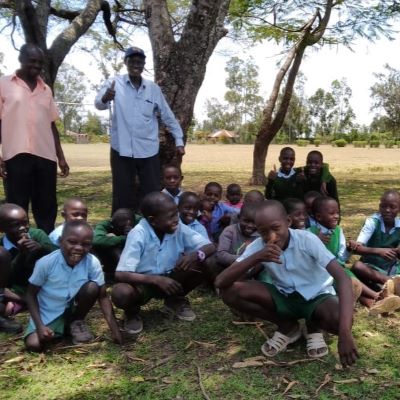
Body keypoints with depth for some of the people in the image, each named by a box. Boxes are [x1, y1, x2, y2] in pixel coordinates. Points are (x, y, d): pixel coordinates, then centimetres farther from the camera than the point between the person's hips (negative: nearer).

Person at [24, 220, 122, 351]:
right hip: (48, 313, -2)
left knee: (93, 287, -25)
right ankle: (60, 327, 8)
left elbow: (103, 297, -15)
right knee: (33, 345, -23)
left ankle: (77, 322, 1)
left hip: (73, 307, 2)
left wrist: (115, 330, -22)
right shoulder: (46, 263, -25)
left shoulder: (93, 263, -22)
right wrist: (40, 326, -21)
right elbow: (31, 294, -11)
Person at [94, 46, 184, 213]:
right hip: (122, 151, -2)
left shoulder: (154, 89, 6)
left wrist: (179, 141, 10)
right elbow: (99, 104, -15)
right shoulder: (115, 83, -1)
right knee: (123, 197, 6)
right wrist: (105, 98, -38)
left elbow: (168, 117, 12)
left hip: (148, 151, 2)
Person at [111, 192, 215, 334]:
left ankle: (175, 301, 7)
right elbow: (120, 274, -31)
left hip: (169, 281, 4)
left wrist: (195, 254, -34)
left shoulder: (179, 228, -15)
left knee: (203, 264, -20)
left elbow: (210, 247, -11)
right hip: (143, 283, -3)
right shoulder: (138, 234, -27)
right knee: (120, 293, -37)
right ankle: (132, 312, 2)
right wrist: (157, 280, -39)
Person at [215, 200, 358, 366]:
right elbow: (220, 282, -26)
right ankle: (287, 327, 0)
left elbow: (343, 278, -34)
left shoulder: (307, 240, -25)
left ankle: (313, 327, 1)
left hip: (316, 297, -3)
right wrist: (256, 258, -40)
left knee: (339, 320, -38)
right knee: (230, 291, -21)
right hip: (283, 297, 3)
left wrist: (345, 332, -46)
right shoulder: (258, 246, -18)